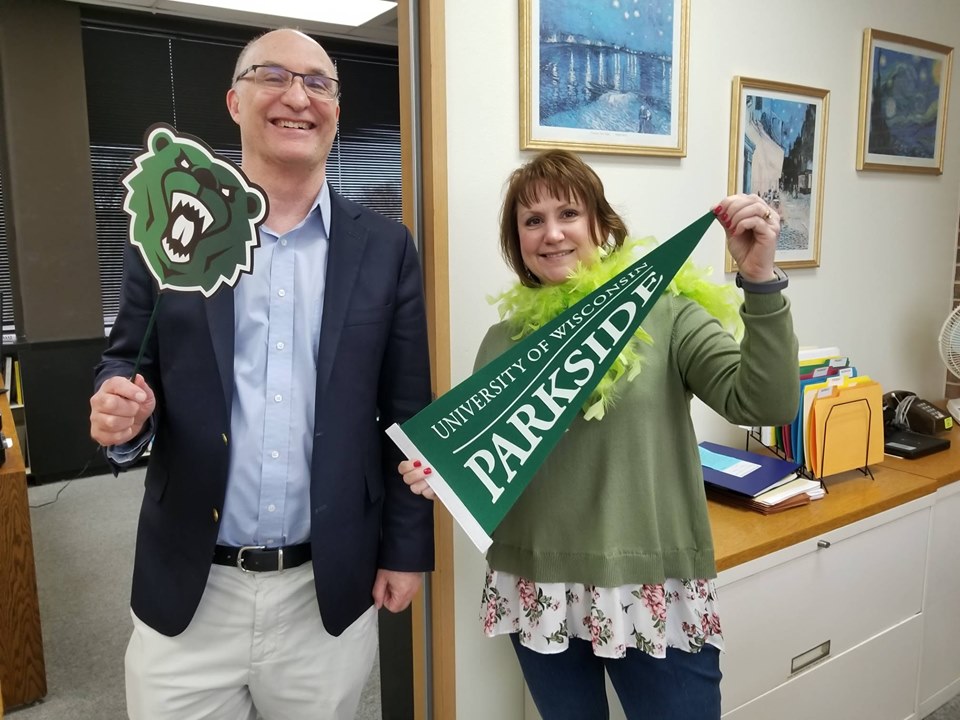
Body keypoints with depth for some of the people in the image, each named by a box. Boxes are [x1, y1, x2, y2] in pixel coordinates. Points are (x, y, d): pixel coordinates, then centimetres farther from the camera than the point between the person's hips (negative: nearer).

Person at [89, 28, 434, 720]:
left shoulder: (385, 248, -1)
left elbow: (408, 412, 1)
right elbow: (126, 365, 6)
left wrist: (406, 550, 1)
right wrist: (120, 410, -17)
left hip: (330, 591, 0)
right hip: (188, 591, 1)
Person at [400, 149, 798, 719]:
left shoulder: (666, 315, -7)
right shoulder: (506, 341, 2)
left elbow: (765, 403, -17)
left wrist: (760, 279, -27)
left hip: (657, 592, -2)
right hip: (538, 592, 3)